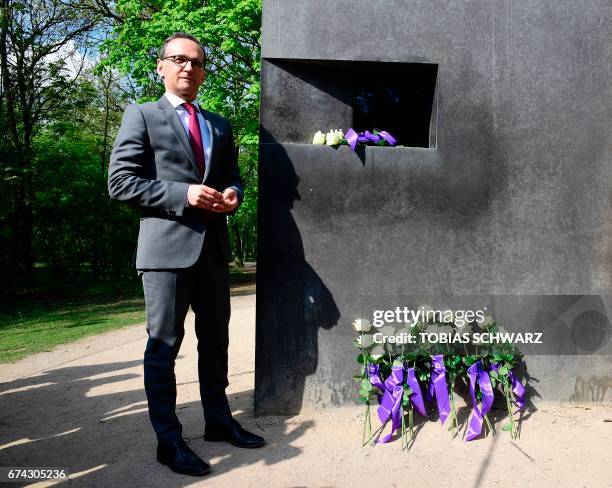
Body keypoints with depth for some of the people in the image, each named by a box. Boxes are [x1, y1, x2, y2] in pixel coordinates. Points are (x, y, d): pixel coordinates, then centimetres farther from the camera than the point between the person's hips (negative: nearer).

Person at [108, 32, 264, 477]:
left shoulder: (220, 125, 18)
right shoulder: (141, 116, 2)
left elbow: (233, 175, 22)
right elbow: (121, 182, -7)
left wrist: (232, 194, -2)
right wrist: (183, 194, -17)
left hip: (213, 244, 6)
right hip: (167, 244, -6)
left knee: (215, 339, 15)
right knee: (164, 344, 1)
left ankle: (218, 420, 31)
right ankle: (168, 440, 15)